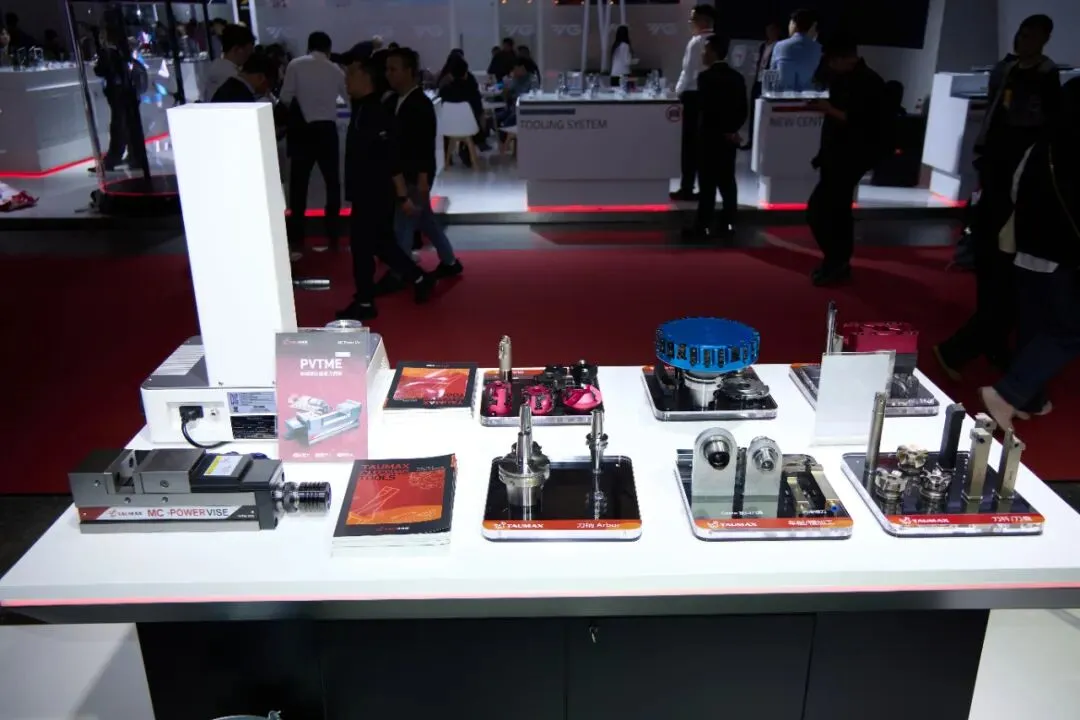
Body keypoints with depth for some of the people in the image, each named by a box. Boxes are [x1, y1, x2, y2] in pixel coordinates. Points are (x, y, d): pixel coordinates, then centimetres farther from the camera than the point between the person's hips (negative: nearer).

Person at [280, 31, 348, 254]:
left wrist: (298, 105, 14)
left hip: (303, 130, -1)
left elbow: (285, 98, -7)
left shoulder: (296, 65, -4)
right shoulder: (335, 70, 5)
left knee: (298, 184, 7)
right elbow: (350, 96, 17)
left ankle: (296, 239, 9)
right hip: (326, 130, 1)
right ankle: (333, 236, 16)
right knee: (332, 183, 14)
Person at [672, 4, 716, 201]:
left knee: (690, 143, -1)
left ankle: (687, 188, 3)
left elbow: (689, 71, -13)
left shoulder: (696, 41, -12)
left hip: (694, 95, -7)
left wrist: (679, 90, 1)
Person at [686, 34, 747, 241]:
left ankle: (703, 225, 0)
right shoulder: (737, 77, 8)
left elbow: (707, 108, -16)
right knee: (727, 180, 9)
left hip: (711, 136, -6)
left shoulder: (706, 77, -11)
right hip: (729, 136, 6)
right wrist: (732, 129, 4)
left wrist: (724, 132, -9)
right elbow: (743, 110, 6)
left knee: (708, 181, -3)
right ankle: (728, 224, 11)